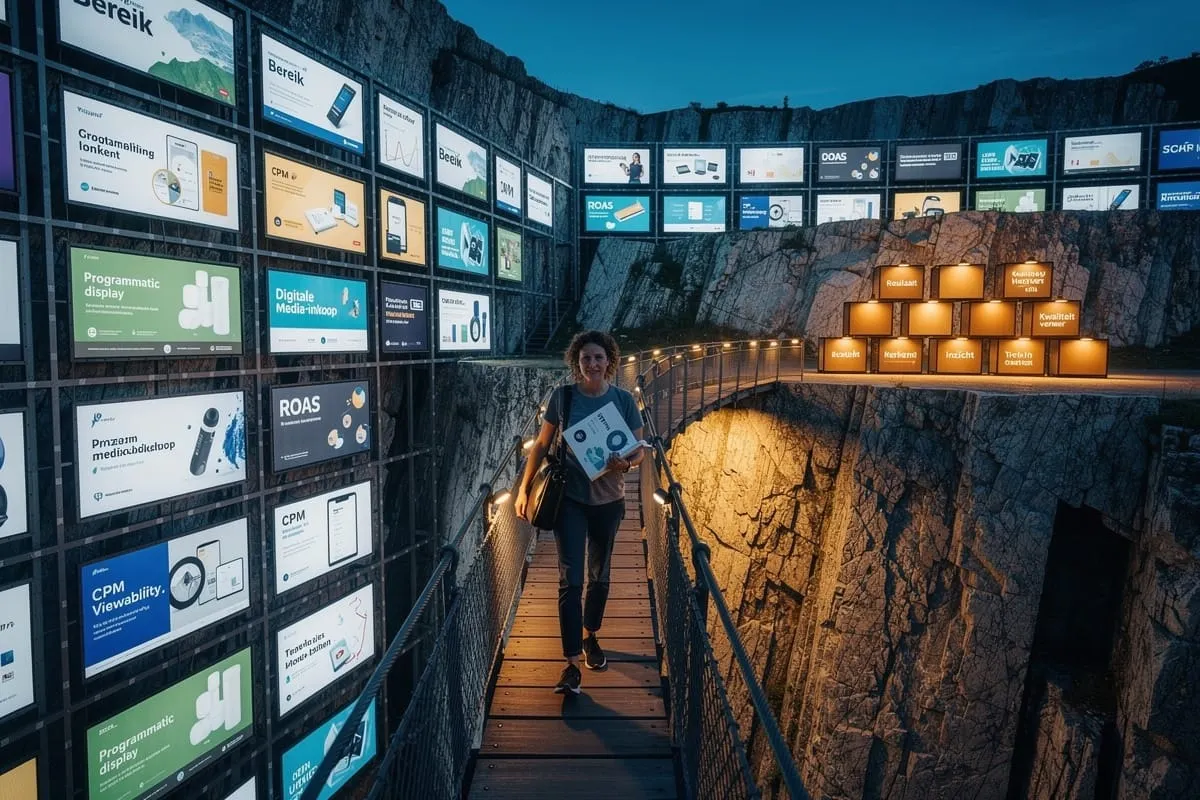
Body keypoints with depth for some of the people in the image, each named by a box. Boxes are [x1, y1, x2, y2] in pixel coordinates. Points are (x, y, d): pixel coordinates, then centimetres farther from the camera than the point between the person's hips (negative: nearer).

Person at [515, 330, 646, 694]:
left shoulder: (624, 400, -4)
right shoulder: (562, 396, -5)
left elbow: (639, 451, 1)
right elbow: (541, 446, 3)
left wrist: (625, 463, -22)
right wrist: (524, 489, 2)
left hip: (607, 500, 2)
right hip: (570, 499, -2)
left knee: (599, 576, 16)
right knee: (570, 579, -6)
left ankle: (589, 636, 39)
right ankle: (572, 665, -2)